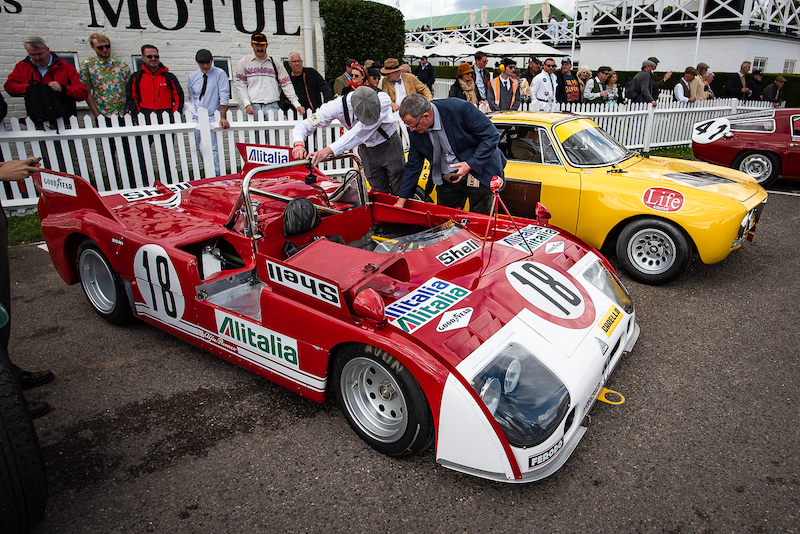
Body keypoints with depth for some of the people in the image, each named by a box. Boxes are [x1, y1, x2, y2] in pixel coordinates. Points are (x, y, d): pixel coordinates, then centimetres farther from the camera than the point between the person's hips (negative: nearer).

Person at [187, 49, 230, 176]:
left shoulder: (220, 74, -5)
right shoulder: (192, 77, 10)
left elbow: (224, 96, -11)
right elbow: (191, 97, 20)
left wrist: (223, 117, -18)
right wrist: (192, 113, 11)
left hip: (213, 117, -5)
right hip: (196, 118, 5)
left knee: (212, 150, -14)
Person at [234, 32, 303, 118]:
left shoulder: (276, 63, 15)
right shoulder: (244, 62, 11)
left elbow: (286, 85, 11)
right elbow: (240, 86, 7)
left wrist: (297, 104, 1)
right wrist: (247, 104, -9)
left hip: (272, 107, 1)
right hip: (253, 107, -1)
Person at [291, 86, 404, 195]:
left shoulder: (383, 100, -34)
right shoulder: (339, 105, -28)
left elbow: (360, 133, -41)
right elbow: (305, 125, -23)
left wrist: (329, 150, -48)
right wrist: (298, 144, -46)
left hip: (389, 145, -1)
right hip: (367, 149, 2)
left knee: (399, 191, 3)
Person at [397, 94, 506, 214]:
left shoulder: (460, 108, -23)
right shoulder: (415, 132, -7)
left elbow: (492, 136, -17)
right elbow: (413, 166, 4)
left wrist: (471, 165, -23)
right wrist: (402, 200, 5)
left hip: (478, 175, -4)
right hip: (446, 181, 5)